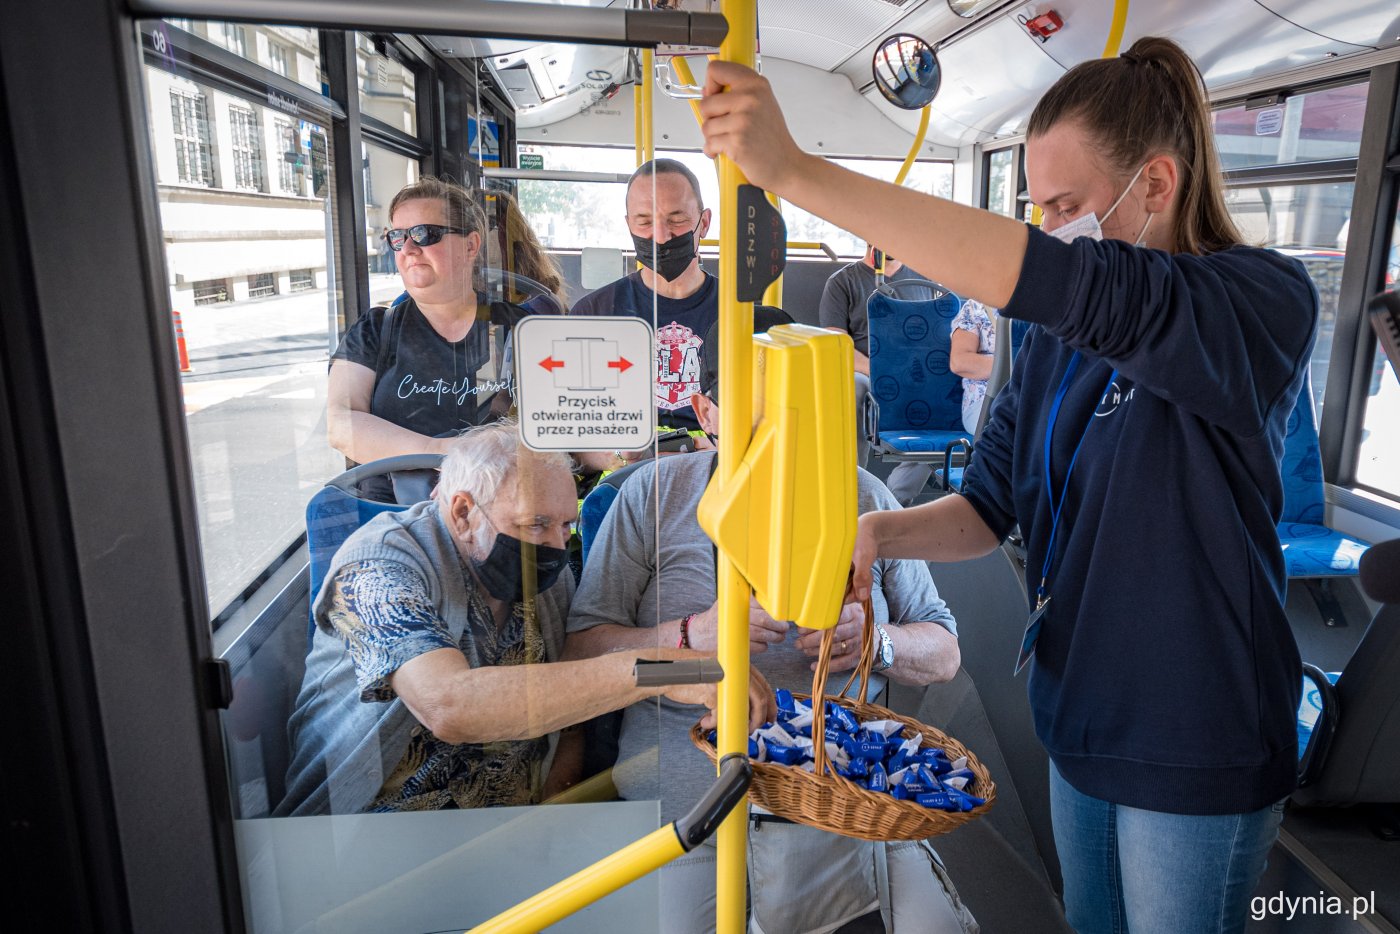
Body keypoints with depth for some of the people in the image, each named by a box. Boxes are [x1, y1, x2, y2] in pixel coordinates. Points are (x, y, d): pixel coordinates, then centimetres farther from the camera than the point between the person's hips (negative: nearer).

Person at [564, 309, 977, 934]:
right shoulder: (654, 493, 3)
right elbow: (581, 650, 1)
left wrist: (878, 643, -10)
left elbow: (945, 655, 13)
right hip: (686, 808, -1)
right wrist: (691, 637, -16)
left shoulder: (863, 497, 8)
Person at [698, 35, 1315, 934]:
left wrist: (794, 169, -41)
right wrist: (880, 533, -22)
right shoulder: (1063, 335, 1)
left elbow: (1033, 276, -39)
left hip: (1196, 750, -6)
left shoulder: (1266, 300, -21)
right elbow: (988, 506, 0)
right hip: (1079, 722, 6)